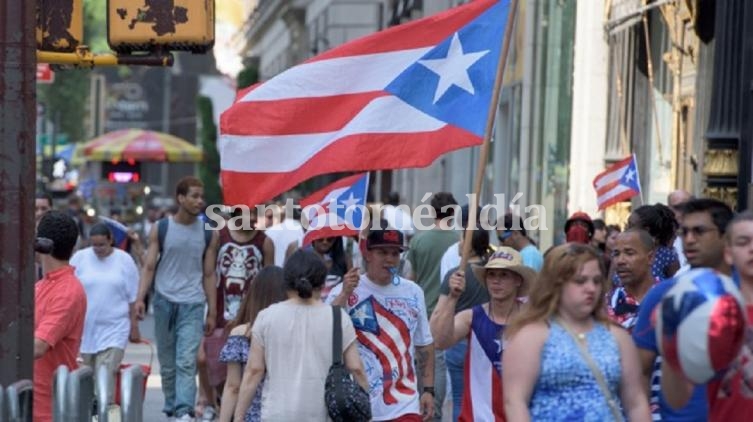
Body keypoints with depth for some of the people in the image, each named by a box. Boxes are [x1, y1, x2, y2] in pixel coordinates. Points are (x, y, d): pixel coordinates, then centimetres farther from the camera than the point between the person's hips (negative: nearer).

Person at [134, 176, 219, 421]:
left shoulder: (209, 233, 5)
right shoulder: (161, 229, 3)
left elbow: (209, 274, 8)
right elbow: (149, 266, 0)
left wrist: (212, 312, 5)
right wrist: (140, 298, -13)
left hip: (193, 304, -1)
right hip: (164, 301, 1)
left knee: (186, 361, -13)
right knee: (167, 362, 9)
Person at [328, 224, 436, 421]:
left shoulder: (413, 292, 7)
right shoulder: (344, 292, -5)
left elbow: (424, 345, 13)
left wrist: (428, 390, 8)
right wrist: (345, 294, -26)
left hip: (404, 406, 2)